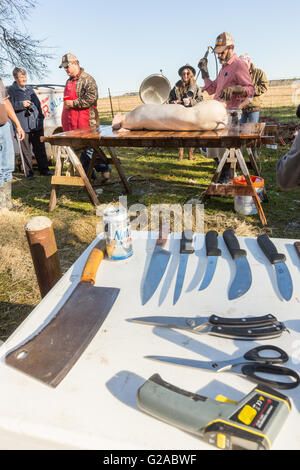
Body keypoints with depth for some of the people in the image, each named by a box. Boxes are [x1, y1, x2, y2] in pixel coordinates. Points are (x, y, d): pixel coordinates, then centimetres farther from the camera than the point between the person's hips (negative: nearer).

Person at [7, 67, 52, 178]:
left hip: (36, 124, 5)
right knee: (26, 150, -1)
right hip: (23, 126, -5)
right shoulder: (11, 90, 1)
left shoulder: (30, 89, 17)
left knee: (40, 148, 8)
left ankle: (44, 169, 17)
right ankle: (29, 172, 7)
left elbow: (38, 103, 24)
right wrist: (21, 104, -17)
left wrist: (41, 117, 16)